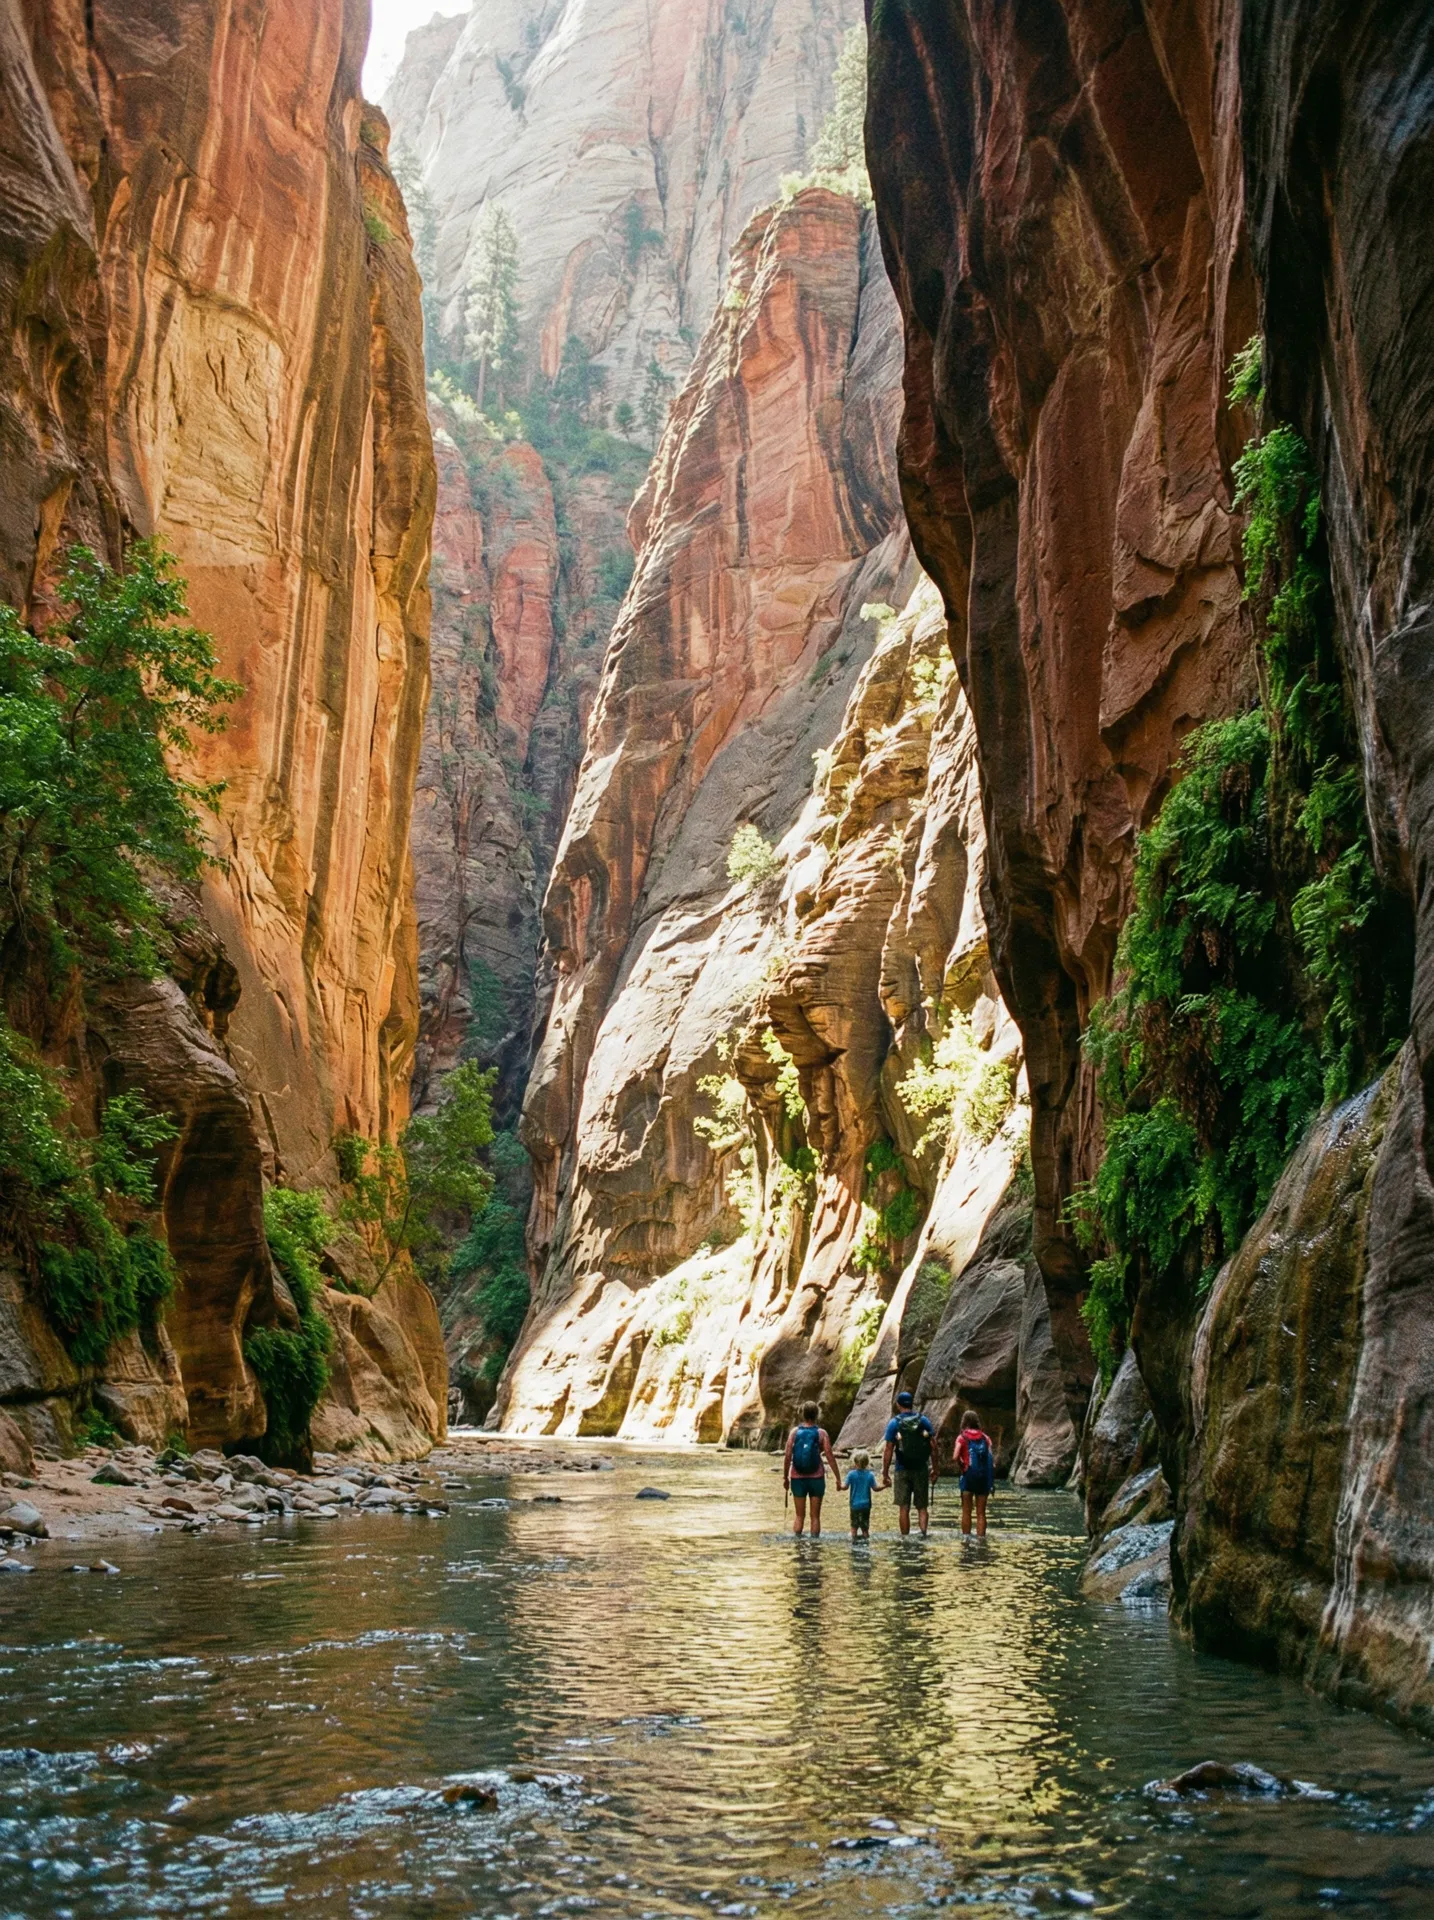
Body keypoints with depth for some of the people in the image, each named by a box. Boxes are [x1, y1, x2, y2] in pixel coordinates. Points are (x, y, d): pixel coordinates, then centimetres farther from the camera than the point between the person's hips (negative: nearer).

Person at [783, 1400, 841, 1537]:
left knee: (800, 1516, 9)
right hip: (816, 1478, -1)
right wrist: (838, 1478, -2)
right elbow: (830, 1457, -8)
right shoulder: (821, 1433, -5)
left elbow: (788, 1457, -5)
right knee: (815, 1516, 7)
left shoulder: (795, 1432, -2)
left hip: (798, 1478, 1)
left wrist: (785, 1477, 5)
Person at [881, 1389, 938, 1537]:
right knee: (922, 1507, 8)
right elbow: (933, 1447, 1)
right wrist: (935, 1468, 9)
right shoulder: (923, 1420, 2)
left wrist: (885, 1473, -2)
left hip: (903, 1470, -1)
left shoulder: (894, 1423, -4)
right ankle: (923, 1532, -14)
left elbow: (888, 1450, -7)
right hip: (921, 1469, 2)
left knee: (903, 1508, 6)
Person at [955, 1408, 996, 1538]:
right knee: (981, 1513, 9)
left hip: (968, 1476, -2)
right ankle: (981, 1539, 5)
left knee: (966, 1511, 8)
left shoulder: (962, 1437, -2)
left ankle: (966, 1537, 5)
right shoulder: (985, 1437, 6)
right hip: (984, 1477, 2)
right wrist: (991, 1478, 5)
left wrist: (960, 1467, 0)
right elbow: (992, 1457, -3)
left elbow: (956, 1457, -18)